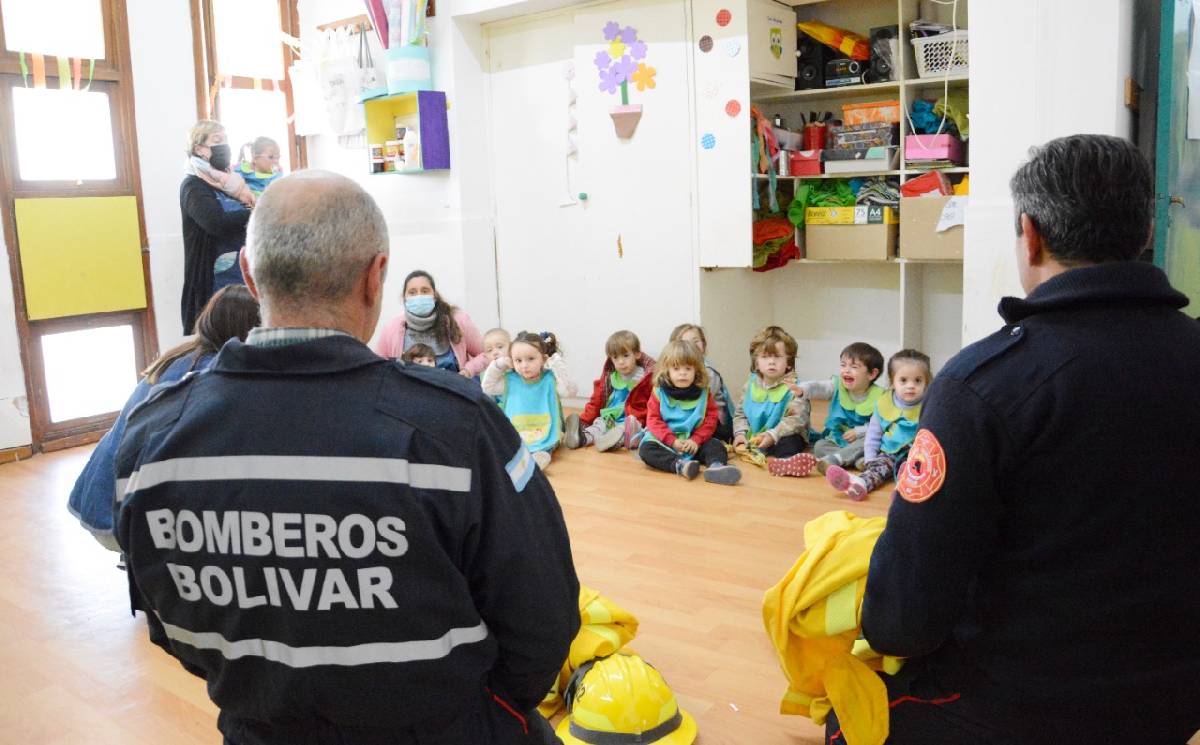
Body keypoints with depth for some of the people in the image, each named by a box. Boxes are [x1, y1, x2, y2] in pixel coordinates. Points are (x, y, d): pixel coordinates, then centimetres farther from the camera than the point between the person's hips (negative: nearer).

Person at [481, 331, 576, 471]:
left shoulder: (550, 380, -1)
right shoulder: (510, 380, 8)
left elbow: (569, 391, -15)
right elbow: (487, 388, 13)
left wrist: (558, 368, -18)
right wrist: (497, 366, 4)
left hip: (544, 437, -4)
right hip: (514, 436, 4)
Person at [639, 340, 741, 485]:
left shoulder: (702, 392, 2)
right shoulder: (659, 392, -2)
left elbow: (711, 418, 1)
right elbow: (653, 420, -6)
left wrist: (696, 440, -14)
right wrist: (672, 441, -18)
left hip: (694, 442, 2)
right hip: (665, 442, -1)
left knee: (716, 445, -20)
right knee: (646, 449, -28)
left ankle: (716, 466, -51)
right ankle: (679, 465, -49)